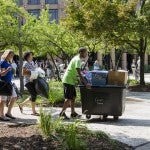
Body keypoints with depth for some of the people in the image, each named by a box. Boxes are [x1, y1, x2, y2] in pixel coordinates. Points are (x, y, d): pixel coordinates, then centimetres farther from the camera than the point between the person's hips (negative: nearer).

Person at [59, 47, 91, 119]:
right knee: (69, 98, -7)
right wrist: (86, 83, -27)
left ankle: (73, 113, 18)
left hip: (71, 81, 10)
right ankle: (62, 113, 1)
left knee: (73, 97, 12)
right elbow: (79, 74, -24)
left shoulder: (77, 58, 14)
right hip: (68, 81, -10)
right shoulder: (78, 60, -17)